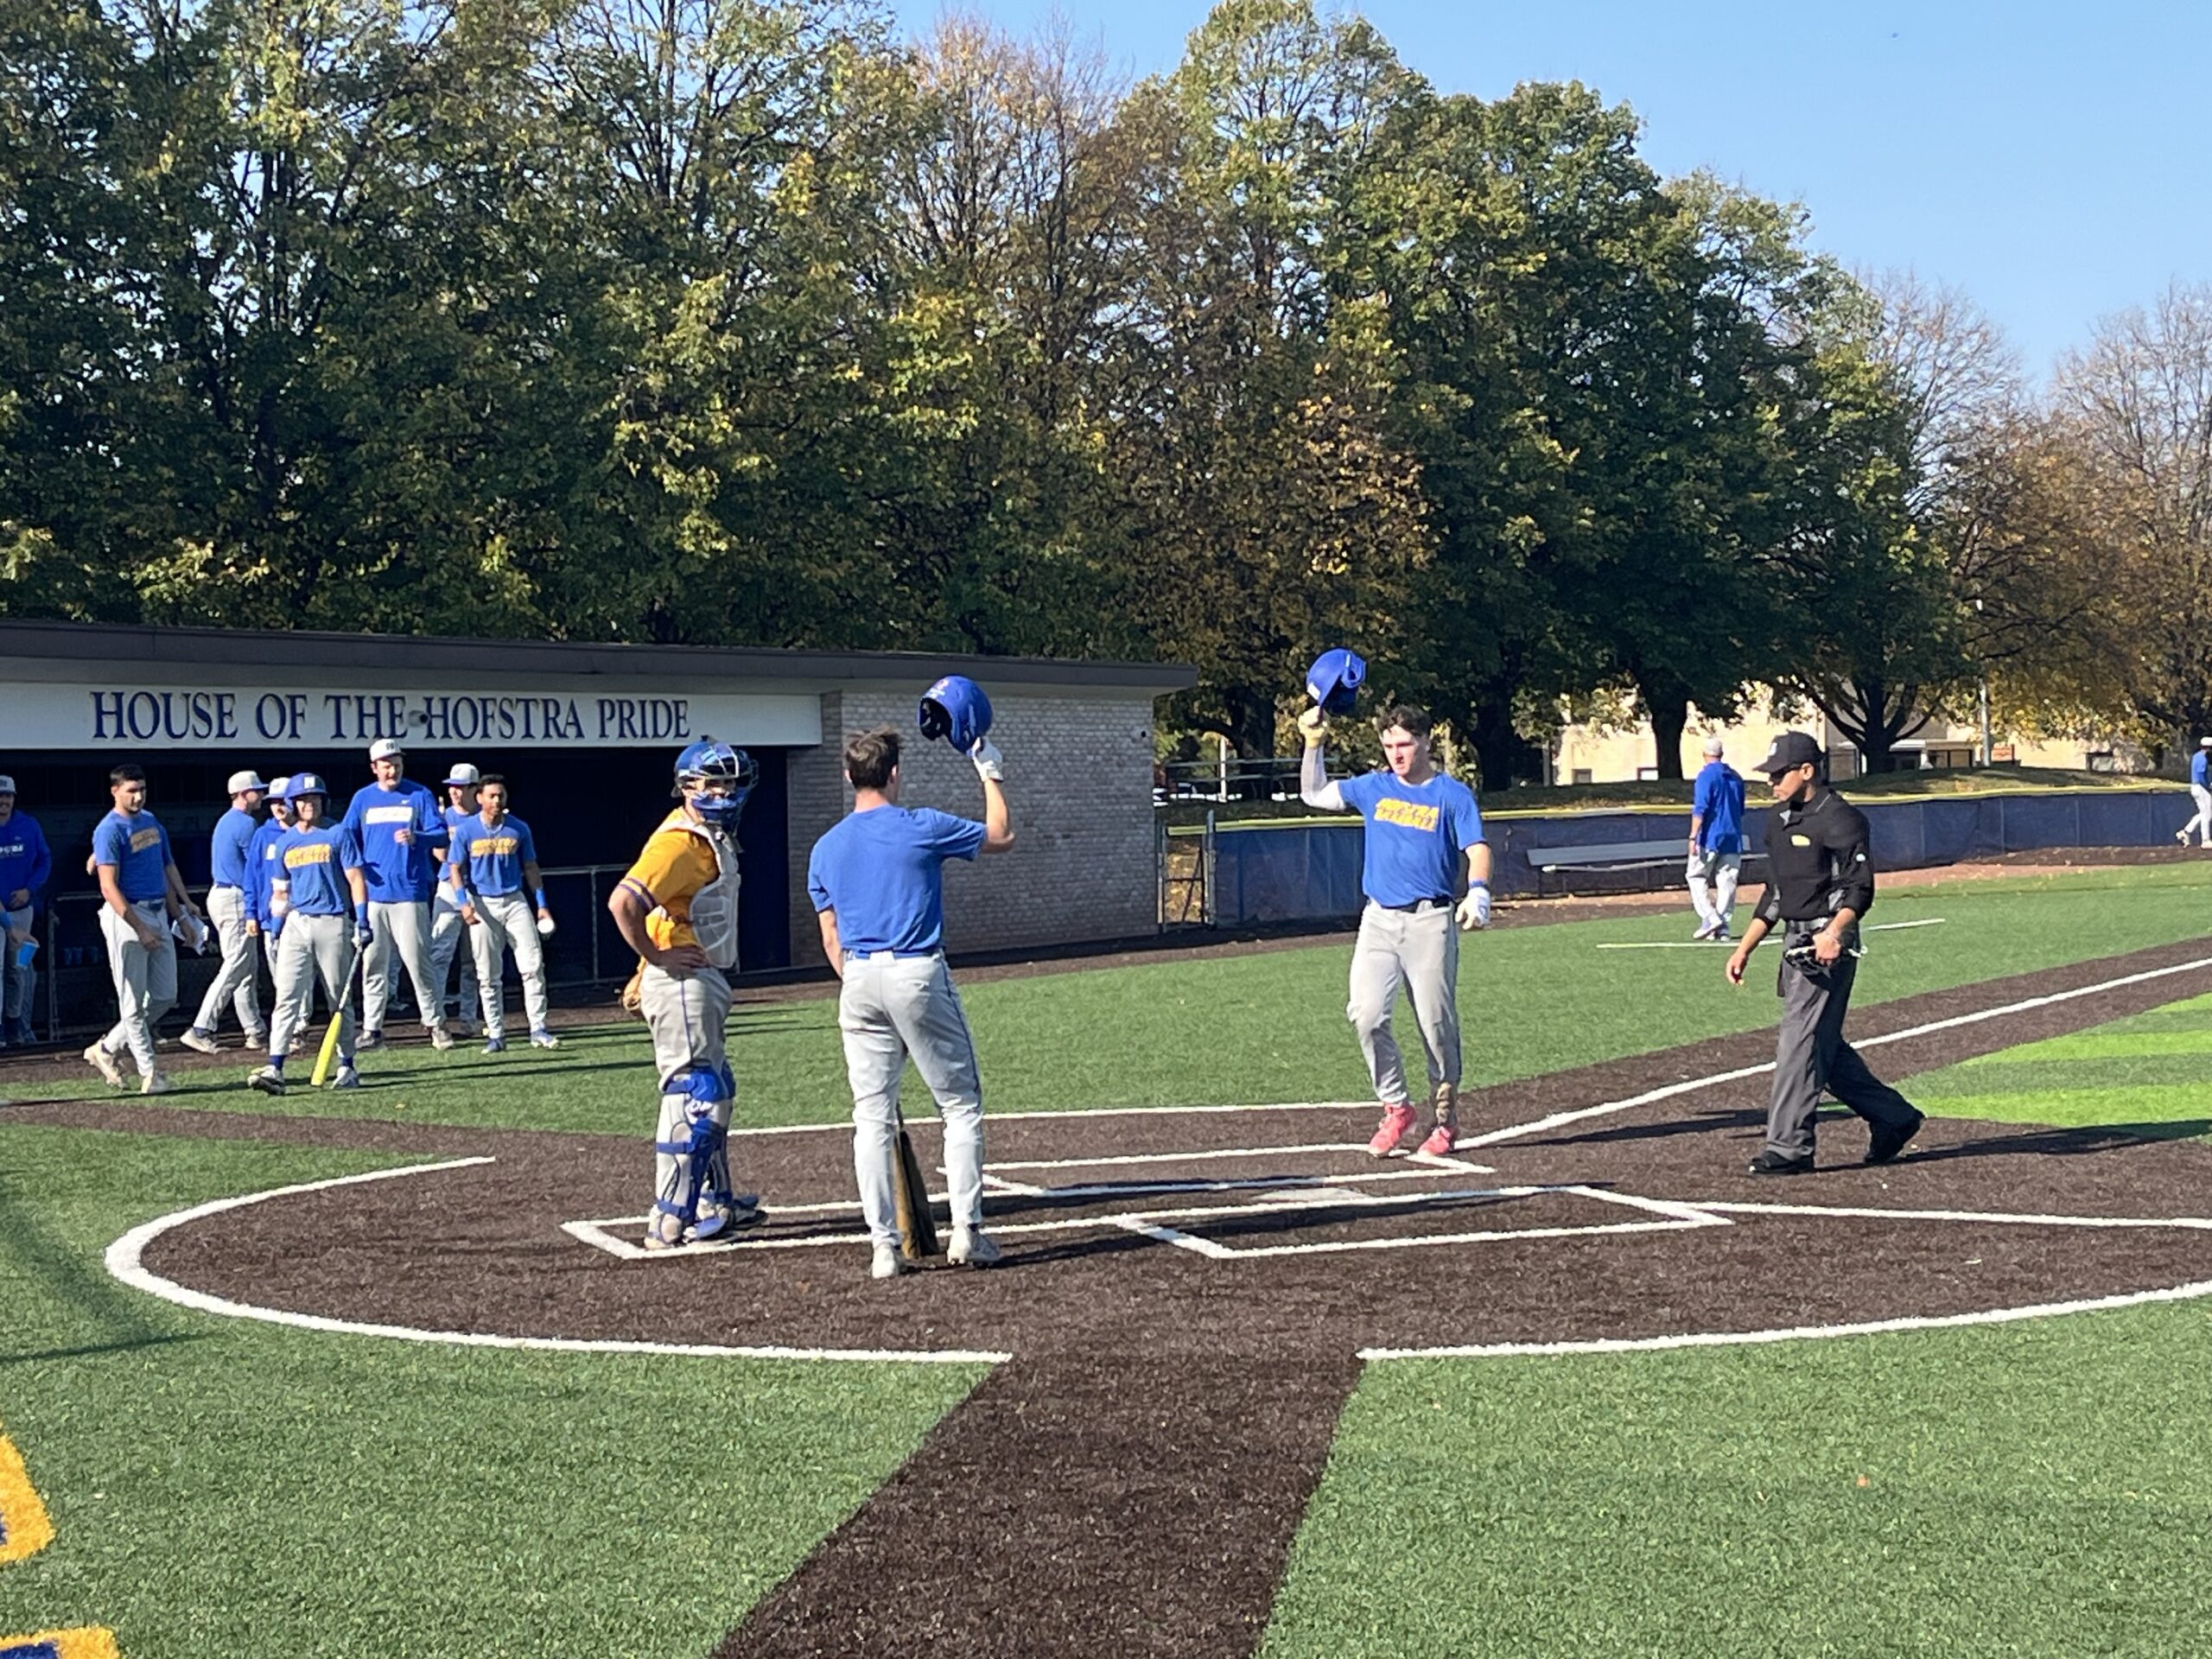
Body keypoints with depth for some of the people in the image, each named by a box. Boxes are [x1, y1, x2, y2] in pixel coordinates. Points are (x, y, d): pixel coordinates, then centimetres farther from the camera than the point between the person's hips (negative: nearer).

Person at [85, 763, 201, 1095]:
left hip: (158, 914, 8)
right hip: (126, 916, -8)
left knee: (164, 997, 10)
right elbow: (109, 887, -18)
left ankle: (108, 1049, 22)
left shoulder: (151, 821, 13)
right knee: (133, 1002, -1)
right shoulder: (109, 830, -12)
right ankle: (149, 1073, 3)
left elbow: (167, 866, 23)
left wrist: (184, 904, 13)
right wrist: (140, 929, -22)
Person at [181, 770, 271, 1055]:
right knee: (235, 969, -10)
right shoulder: (247, 824, -13)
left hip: (220, 893, 10)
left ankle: (256, 1031, 16)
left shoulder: (225, 821, 18)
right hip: (236, 899, -10)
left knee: (246, 969, 13)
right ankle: (201, 1030, -14)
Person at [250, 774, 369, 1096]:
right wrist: (276, 928, 10)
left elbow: (356, 878, -3)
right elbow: (280, 890, 19)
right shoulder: (285, 842, 12)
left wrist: (362, 921, -11)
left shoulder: (339, 834, 1)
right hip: (297, 923, 3)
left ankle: (347, 1067, 15)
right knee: (287, 997, -7)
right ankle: (274, 1069, -14)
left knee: (340, 1000, 5)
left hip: (334, 924, -3)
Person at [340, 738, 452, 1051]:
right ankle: (371, 1029, 9)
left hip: (410, 893, -3)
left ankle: (436, 1024, 4)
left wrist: (417, 838, -23)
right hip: (373, 893, 3)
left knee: (417, 960, -5)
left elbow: (441, 836, -2)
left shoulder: (420, 795, 4)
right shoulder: (363, 798, 12)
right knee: (372, 963, 3)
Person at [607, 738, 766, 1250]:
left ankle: (715, 1202, 33)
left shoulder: (715, 840, 14)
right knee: (694, 1097, -12)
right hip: (681, 983, -11)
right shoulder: (679, 842, -18)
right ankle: (670, 1222, -11)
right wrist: (655, 958, -20)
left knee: (715, 1092, 20)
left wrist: (646, 971, 22)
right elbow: (623, 902, -29)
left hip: (705, 981, 11)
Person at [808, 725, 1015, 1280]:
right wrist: (991, 775, 21)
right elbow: (1001, 837, 10)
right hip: (918, 974, -4)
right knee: (961, 1106, 7)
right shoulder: (921, 828, -4)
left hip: (858, 982, 4)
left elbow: (831, 938, 12)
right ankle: (966, 1230, 3)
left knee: (872, 1117, 5)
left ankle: (883, 1245, 2)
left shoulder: (825, 848, 9)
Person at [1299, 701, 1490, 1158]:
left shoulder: (1453, 795, 2)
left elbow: (1477, 849, -9)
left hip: (1431, 920, -3)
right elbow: (1314, 794, 24)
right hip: (1379, 918, 3)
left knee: (1437, 1025, -1)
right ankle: (1396, 1107, 3)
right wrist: (1314, 743, 13)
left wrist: (1478, 891, -28)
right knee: (1366, 1014, -12)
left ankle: (1445, 1119, 13)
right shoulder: (1374, 788, 14)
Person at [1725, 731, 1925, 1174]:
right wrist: (1744, 949, 18)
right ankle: (1894, 1117, 25)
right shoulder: (1780, 820, 16)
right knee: (1824, 1047, 12)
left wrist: (1834, 932, -33)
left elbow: (1860, 888, -18)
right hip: (1796, 946, 9)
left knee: (1800, 1043, -10)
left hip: (1828, 948, -9)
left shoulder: (1839, 818, -11)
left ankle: (1789, 1147, -8)